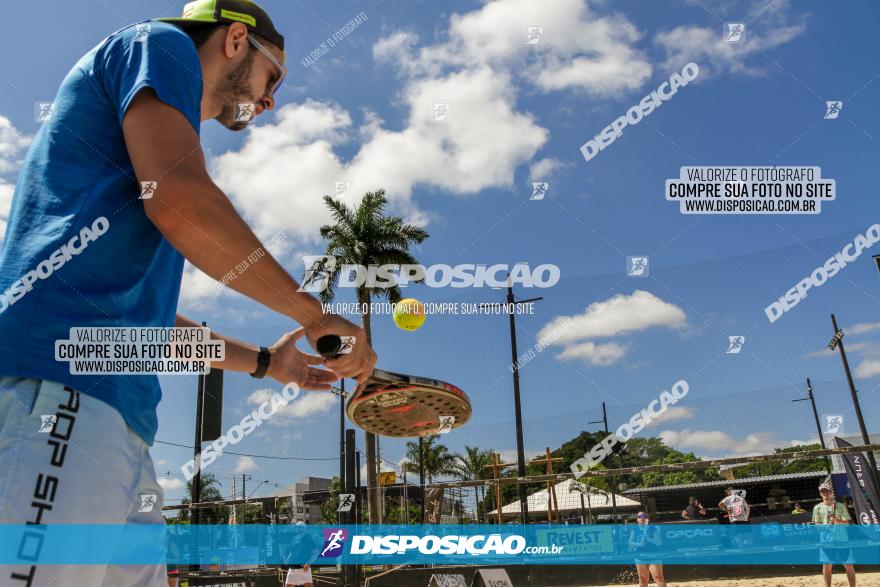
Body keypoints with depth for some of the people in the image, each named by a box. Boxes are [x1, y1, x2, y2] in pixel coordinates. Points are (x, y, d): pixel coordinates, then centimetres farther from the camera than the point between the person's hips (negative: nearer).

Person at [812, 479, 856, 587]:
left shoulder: (840, 506, 2)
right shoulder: (817, 508, 4)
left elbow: (846, 523, -1)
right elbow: (817, 524, 3)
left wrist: (837, 521, -20)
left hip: (841, 538, 0)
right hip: (826, 539, 1)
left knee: (848, 565, 1)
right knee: (827, 565, 5)